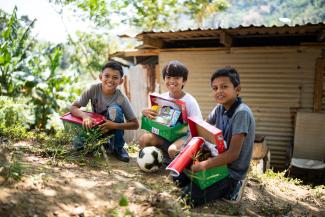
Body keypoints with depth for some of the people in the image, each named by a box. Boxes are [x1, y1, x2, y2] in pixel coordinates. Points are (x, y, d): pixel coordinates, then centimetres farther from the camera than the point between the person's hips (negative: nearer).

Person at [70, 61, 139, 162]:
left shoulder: (121, 98, -22)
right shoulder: (94, 89, -18)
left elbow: (135, 124, -21)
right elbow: (73, 107, -15)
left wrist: (115, 125, -36)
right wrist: (84, 115, -36)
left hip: (113, 129, -1)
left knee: (114, 109, -30)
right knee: (79, 144, -25)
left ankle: (118, 148, -12)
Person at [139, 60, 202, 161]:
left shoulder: (190, 101, -9)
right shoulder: (162, 97, 2)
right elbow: (153, 118, 8)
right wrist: (145, 112, -16)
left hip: (184, 135, -4)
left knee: (173, 150, -34)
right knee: (144, 138, -23)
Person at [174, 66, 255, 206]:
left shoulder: (241, 113, -24)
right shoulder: (219, 108, -2)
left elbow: (233, 154, -26)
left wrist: (203, 165, -23)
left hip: (232, 170, -7)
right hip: (219, 160, 7)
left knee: (189, 196, -15)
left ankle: (231, 187, 2)